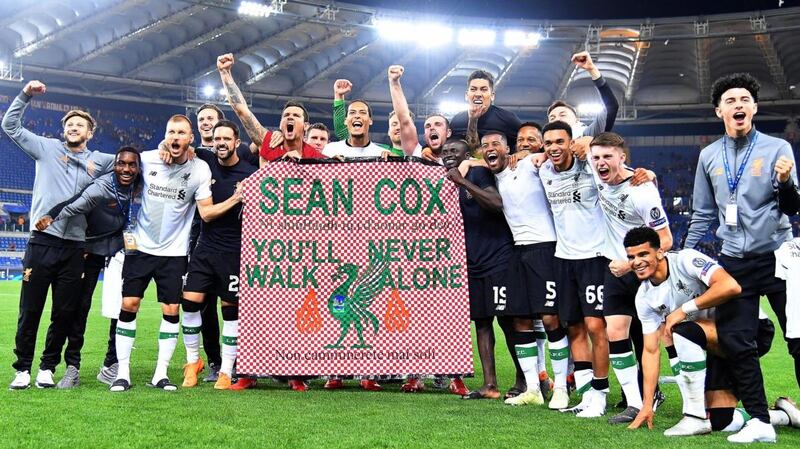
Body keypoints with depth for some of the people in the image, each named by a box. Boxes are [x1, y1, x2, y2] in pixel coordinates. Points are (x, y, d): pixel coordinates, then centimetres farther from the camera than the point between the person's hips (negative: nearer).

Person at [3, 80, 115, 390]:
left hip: (75, 246, 1)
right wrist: (25, 95, 0)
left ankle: (48, 367, 20)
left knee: (64, 313, 5)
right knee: (30, 310, 2)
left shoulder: (100, 161, 11)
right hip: (42, 241, -1)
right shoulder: (47, 148, 10)